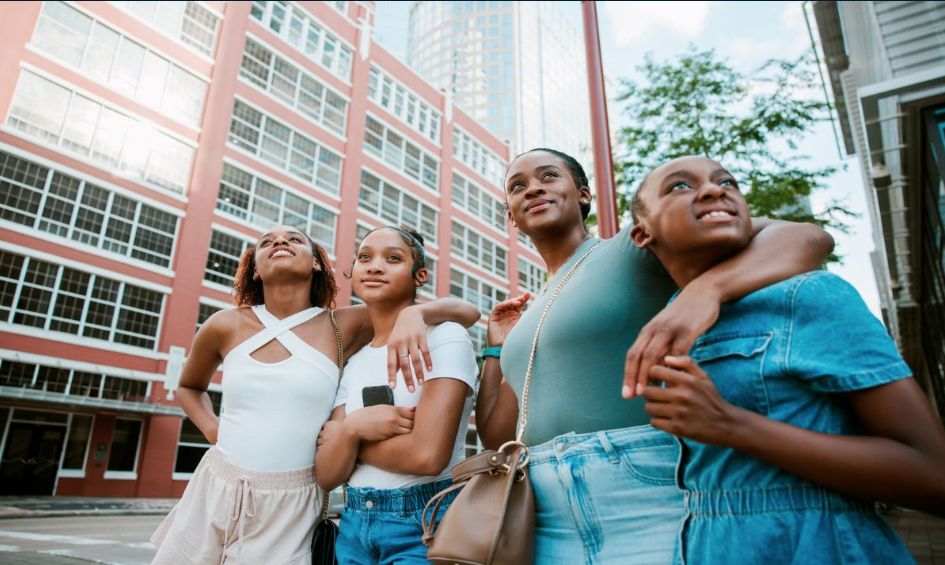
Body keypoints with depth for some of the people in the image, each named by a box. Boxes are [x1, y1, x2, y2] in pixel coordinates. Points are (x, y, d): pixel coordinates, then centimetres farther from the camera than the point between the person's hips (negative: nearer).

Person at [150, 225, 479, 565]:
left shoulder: (343, 327, -7)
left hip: (290, 507, -2)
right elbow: (189, 387, 23)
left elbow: (467, 312, -7)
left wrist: (413, 312, -28)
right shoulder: (225, 326, 0)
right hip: (213, 491, 3)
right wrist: (211, 428, 3)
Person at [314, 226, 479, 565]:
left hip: (425, 527, -6)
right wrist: (352, 428, -20)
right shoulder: (354, 364, 6)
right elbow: (326, 476, 1)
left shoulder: (444, 337, -13)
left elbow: (428, 455, -24)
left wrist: (342, 437, -8)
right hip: (354, 526, 6)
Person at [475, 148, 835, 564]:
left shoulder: (635, 248, -2)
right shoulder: (531, 315, 15)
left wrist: (703, 290, -31)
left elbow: (805, 237, -14)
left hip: (653, 513, -5)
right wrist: (497, 348, 12)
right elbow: (496, 437, 17)